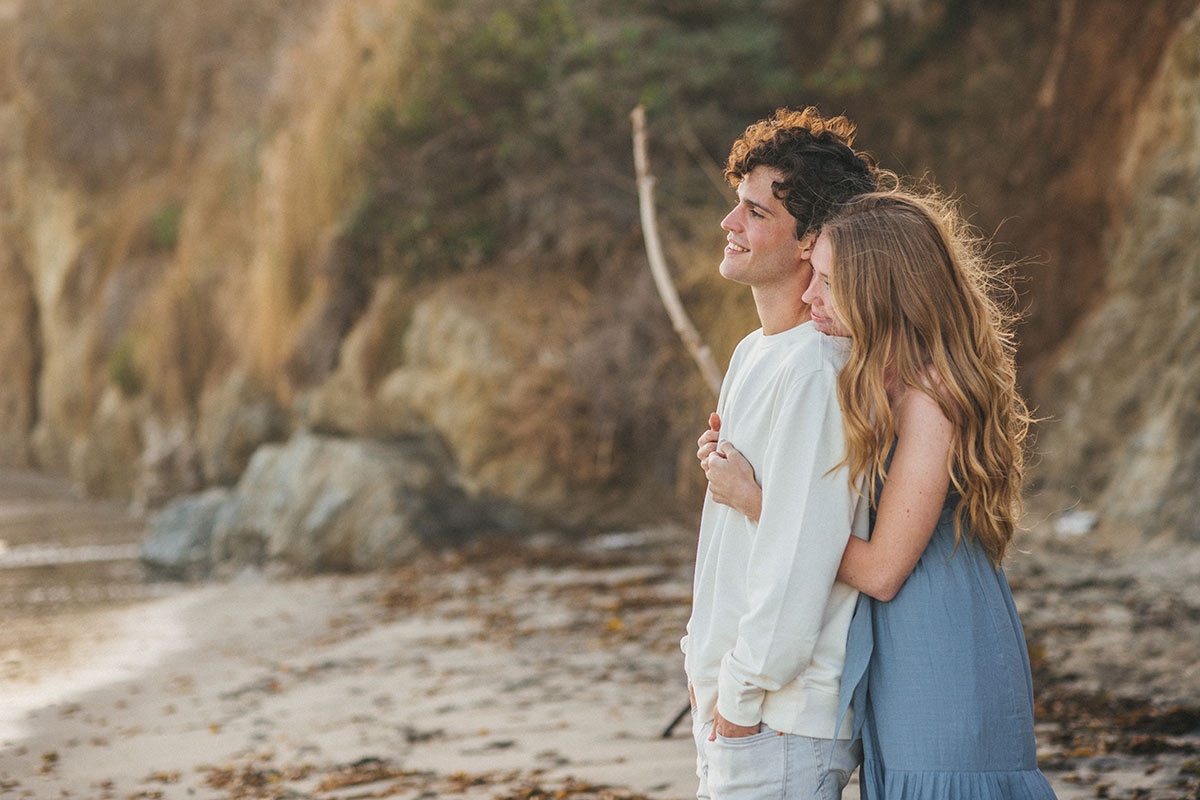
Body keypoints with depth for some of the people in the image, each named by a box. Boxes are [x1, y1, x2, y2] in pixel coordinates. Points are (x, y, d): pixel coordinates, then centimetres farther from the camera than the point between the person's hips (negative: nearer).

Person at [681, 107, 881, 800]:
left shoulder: (813, 370, -19)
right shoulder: (754, 354, 12)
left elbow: (801, 554, -23)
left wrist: (744, 692, -16)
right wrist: (707, 664, 16)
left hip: (782, 719, -9)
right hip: (728, 704, 9)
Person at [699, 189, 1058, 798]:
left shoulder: (929, 394, -19)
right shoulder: (884, 379, 11)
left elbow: (881, 570, -18)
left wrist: (752, 498, -10)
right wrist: (742, 462, 5)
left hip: (944, 676, -10)